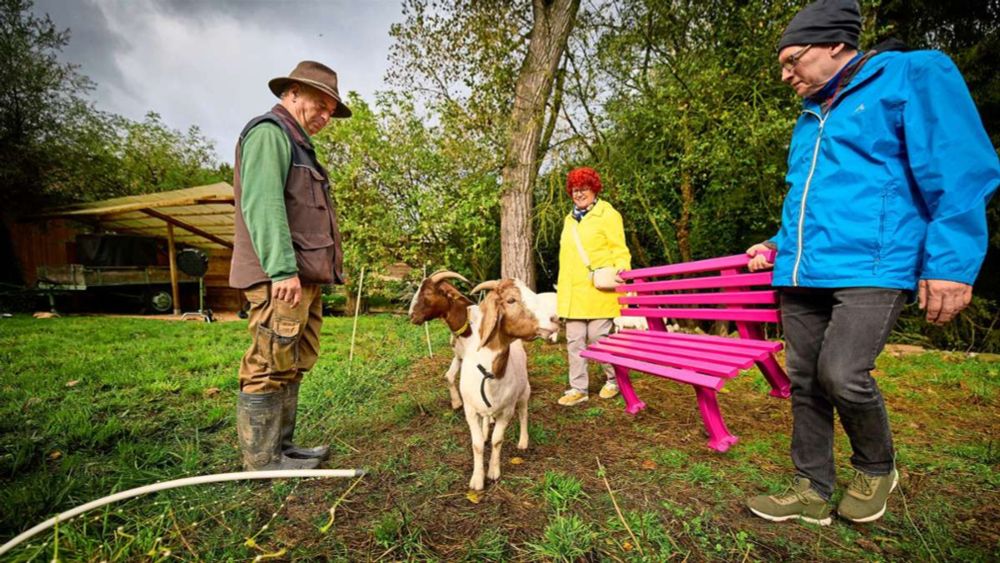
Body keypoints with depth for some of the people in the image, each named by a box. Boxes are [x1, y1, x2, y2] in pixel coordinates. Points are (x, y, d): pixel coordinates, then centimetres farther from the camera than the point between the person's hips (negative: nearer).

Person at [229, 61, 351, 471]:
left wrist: (321, 271, 20)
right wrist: (283, 269, -24)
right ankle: (261, 461, 4)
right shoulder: (269, 132, -3)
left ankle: (281, 447, 22)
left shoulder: (296, 143, 28)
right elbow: (262, 204, -17)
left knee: (292, 367, 13)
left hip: (304, 275, 10)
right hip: (281, 277, -10)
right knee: (269, 368, -5)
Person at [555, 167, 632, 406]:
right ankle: (578, 388, 16)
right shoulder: (569, 219, 20)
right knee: (574, 340, 6)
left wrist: (621, 270, -22)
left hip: (598, 291, -6)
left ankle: (613, 380, 23)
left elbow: (620, 250, -4)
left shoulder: (607, 214, 0)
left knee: (599, 337, -1)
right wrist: (562, 287, 20)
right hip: (572, 292, 6)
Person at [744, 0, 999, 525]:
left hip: (869, 268, -7)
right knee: (805, 382, 6)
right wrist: (776, 246, 18)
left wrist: (950, 261, -17)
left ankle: (877, 467, 14)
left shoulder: (914, 74, 1)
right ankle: (812, 491, 18)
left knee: (842, 375, -17)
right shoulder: (810, 119, 22)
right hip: (800, 275, 7)